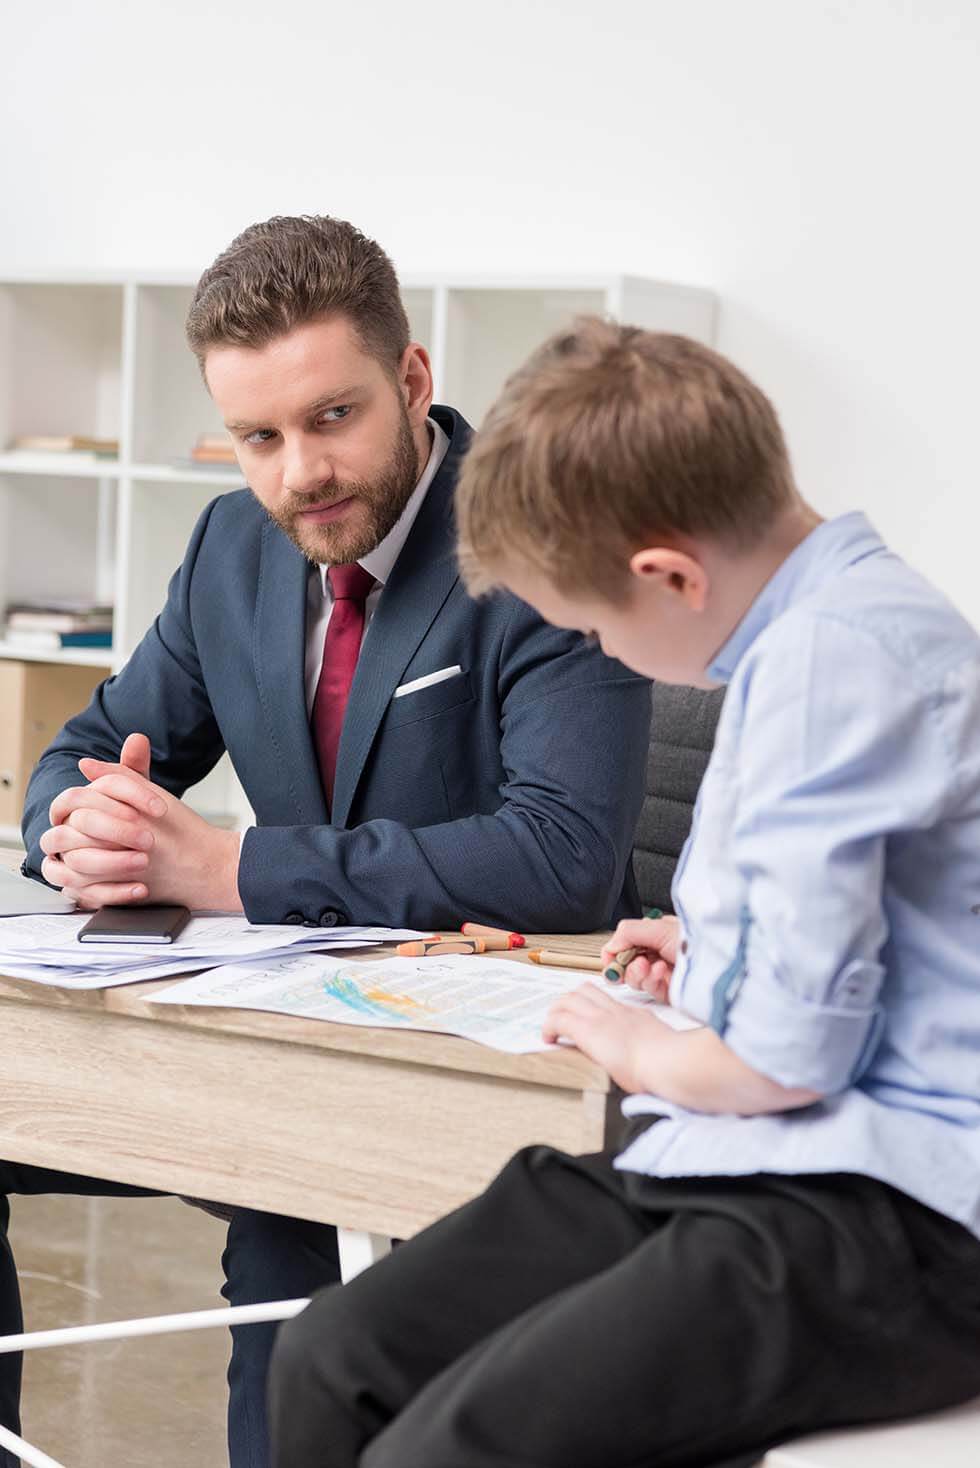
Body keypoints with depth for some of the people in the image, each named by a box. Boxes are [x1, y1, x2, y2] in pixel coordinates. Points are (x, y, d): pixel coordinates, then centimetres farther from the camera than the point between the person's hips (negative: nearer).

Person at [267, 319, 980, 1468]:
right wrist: (717, 952, 26)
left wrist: (648, 1051, -2)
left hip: (882, 1220, -10)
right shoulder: (830, 617, 15)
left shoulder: (838, 652, -17)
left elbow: (791, 1051, -20)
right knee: (332, 1356, 0)